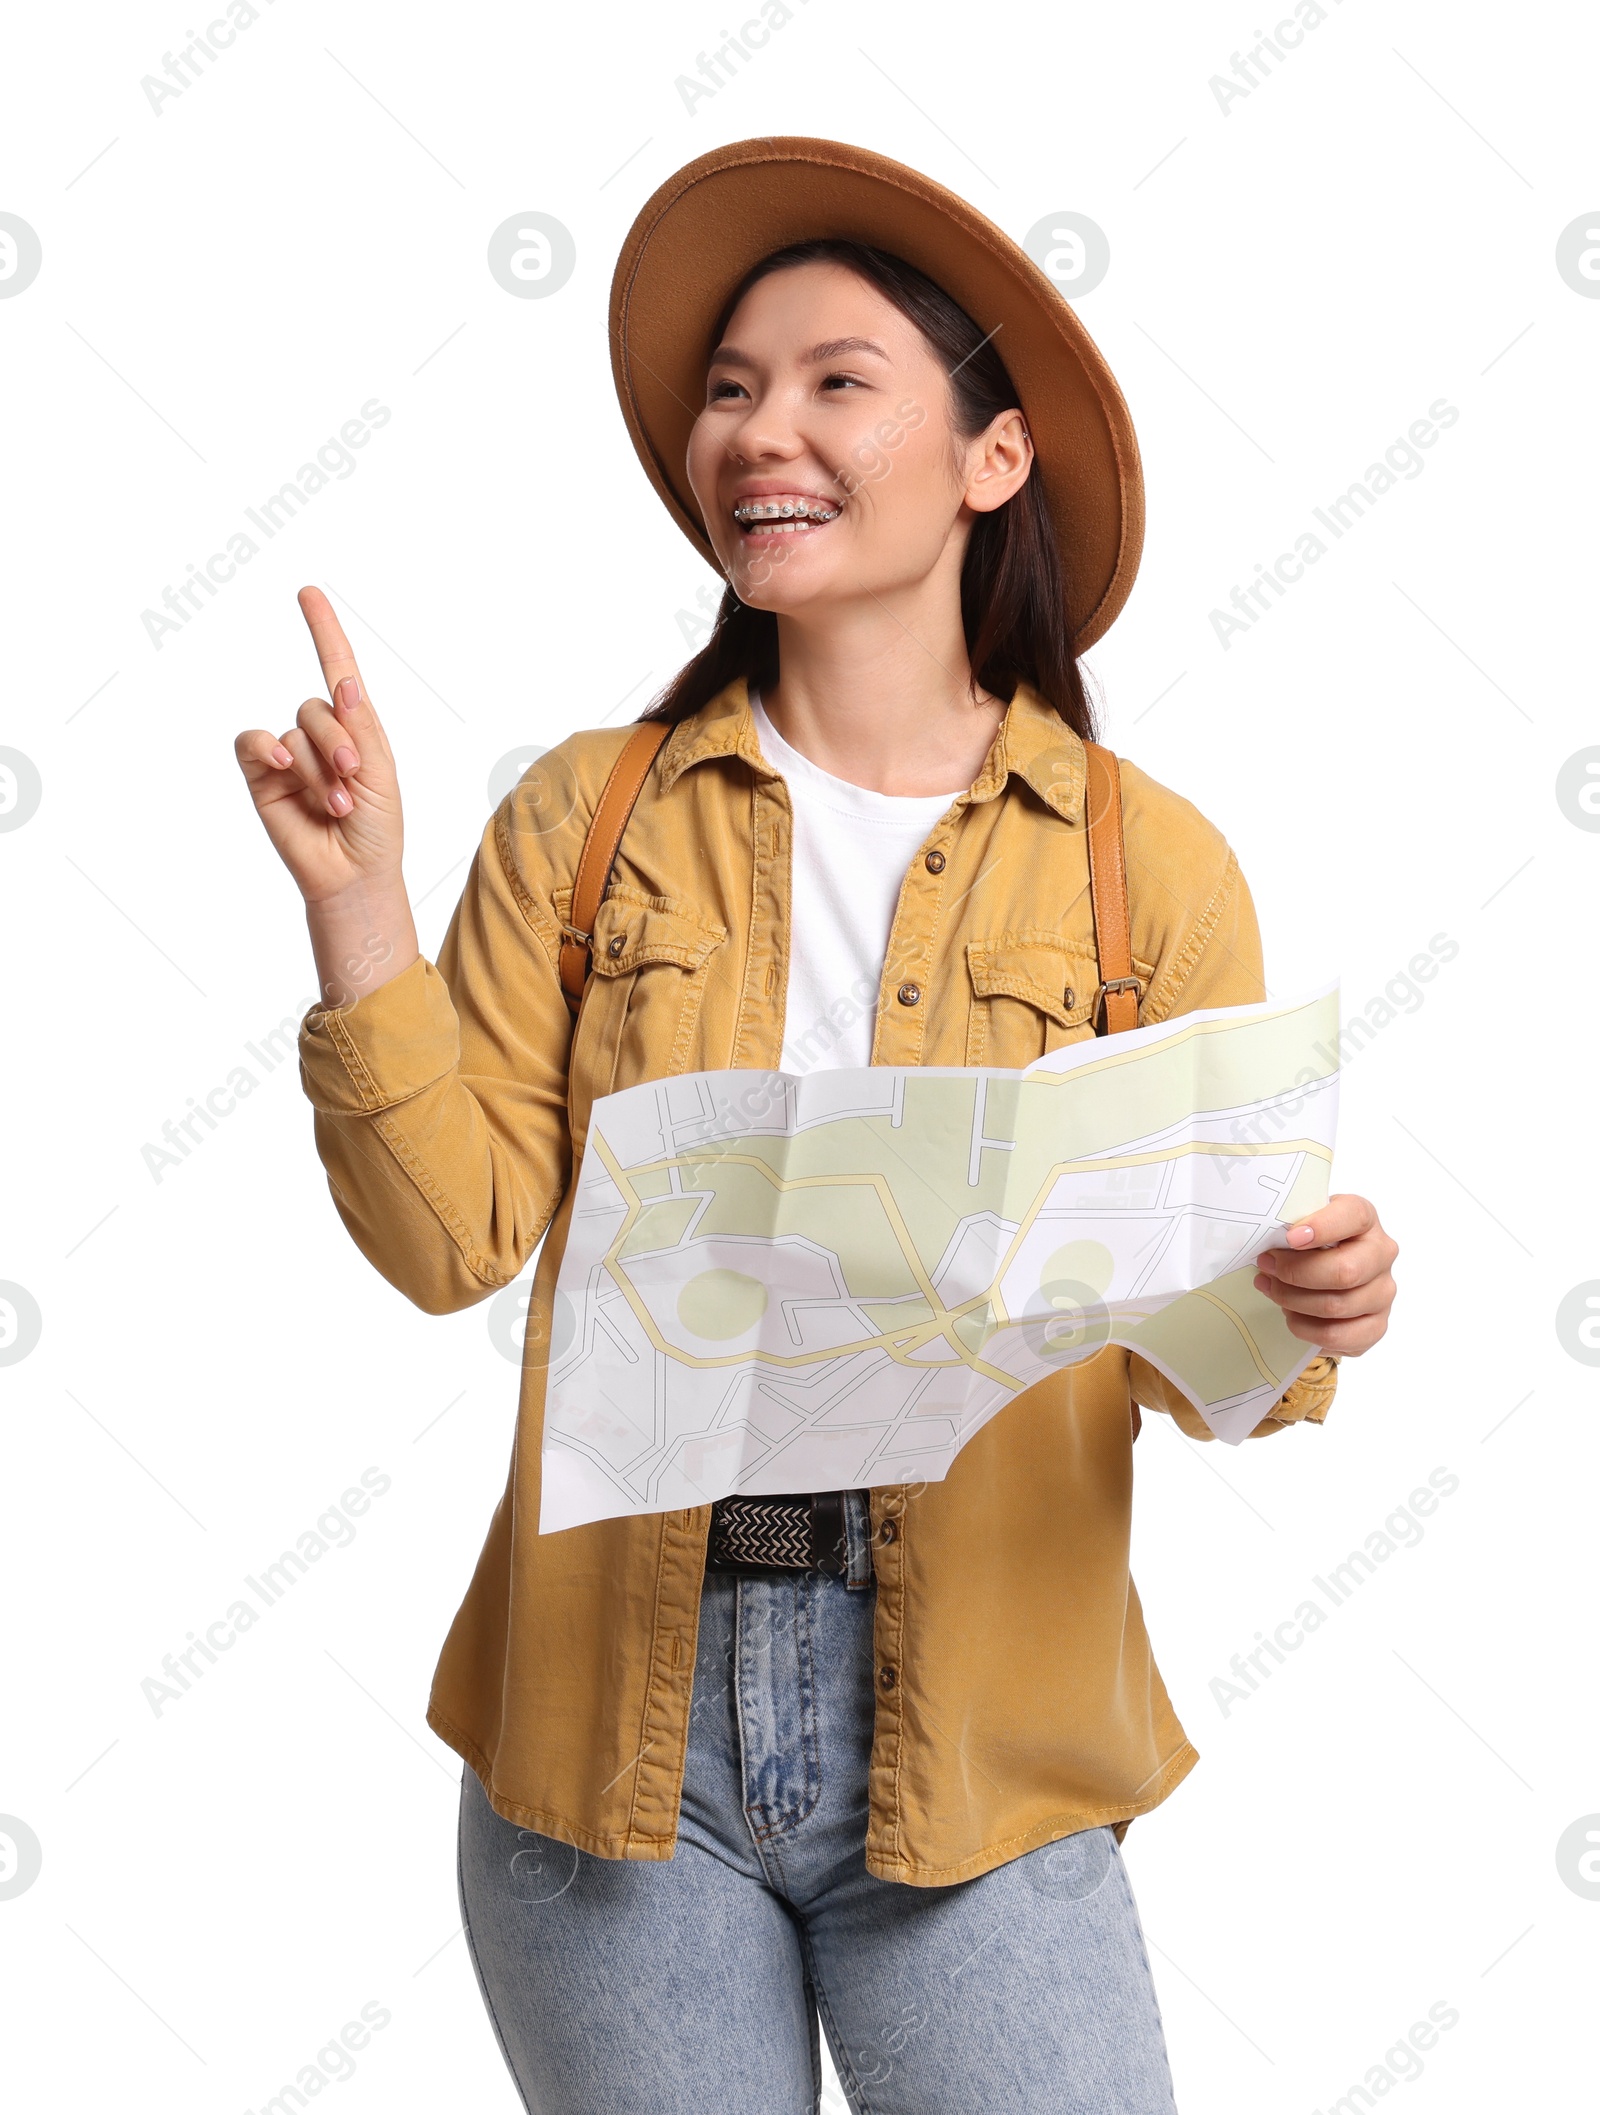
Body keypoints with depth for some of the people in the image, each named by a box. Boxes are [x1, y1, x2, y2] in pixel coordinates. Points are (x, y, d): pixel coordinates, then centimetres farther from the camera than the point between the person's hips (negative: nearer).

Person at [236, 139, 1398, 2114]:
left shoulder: (1149, 864, 0)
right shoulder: (590, 816, 3)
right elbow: (453, 1237, -3)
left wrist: (1299, 1312, -20)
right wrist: (355, 904, -11)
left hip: (977, 1751, -1)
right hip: (612, 1713, 1)